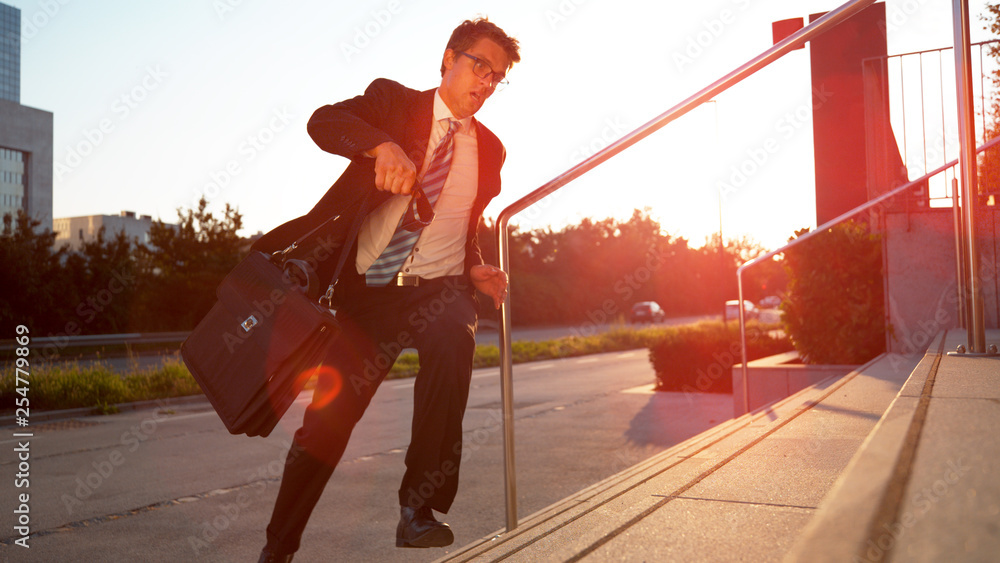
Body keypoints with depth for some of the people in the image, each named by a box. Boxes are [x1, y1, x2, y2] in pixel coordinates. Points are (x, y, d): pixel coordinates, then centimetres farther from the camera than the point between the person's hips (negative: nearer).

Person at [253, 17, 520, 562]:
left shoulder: (489, 149, 14)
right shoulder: (394, 100, 4)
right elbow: (323, 121, -15)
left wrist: (474, 269, 4)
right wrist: (384, 145, -34)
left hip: (439, 287, 2)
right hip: (368, 288, -1)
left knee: (452, 342, -34)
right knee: (328, 417, -1)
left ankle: (418, 506, -21)